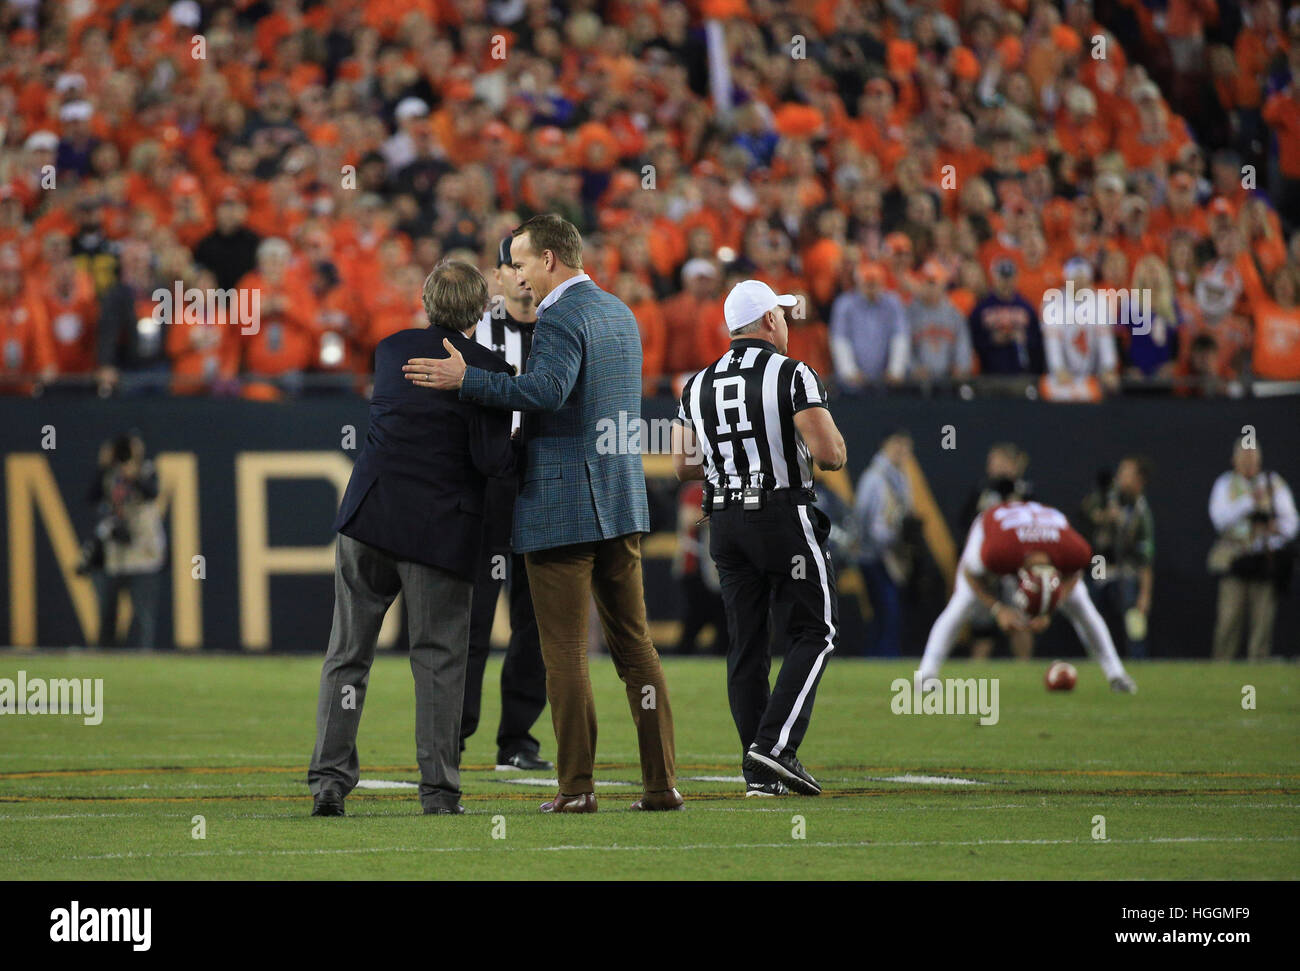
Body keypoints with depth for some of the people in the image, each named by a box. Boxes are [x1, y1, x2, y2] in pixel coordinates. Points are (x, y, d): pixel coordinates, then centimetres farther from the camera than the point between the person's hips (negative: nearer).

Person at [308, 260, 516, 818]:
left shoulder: (392, 349, 7)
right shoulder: (488, 370, -7)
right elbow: (492, 461, -13)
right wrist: (517, 452, 8)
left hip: (367, 519, 3)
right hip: (441, 530, -3)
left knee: (347, 654, 9)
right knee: (439, 659, 5)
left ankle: (330, 777, 1)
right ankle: (438, 789, 2)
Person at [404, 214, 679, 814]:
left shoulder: (560, 318, -13)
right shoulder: (621, 314, 16)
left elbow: (549, 389, -30)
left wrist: (465, 380, -28)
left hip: (561, 505, -8)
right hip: (622, 500, 8)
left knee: (565, 653, -3)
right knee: (634, 645, 10)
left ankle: (576, 786, -3)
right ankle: (661, 782, 8)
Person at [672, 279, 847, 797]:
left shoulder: (698, 386, 8)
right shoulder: (793, 376, -9)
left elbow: (684, 464, 9)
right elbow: (830, 453, -16)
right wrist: (830, 444, 7)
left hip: (726, 522, 5)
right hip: (785, 517, -5)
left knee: (747, 644, 8)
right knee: (814, 633, 4)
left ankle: (760, 772, 6)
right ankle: (775, 743, -11)